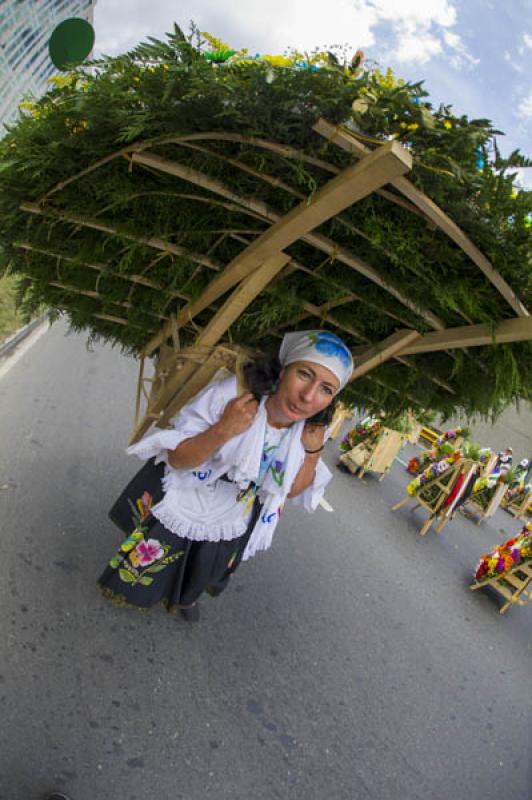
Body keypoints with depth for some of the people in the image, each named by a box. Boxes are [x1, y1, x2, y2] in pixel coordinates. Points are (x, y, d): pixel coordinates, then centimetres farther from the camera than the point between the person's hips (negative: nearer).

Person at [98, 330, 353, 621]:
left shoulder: (309, 430, -18)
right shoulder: (229, 394, -34)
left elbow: (293, 490, -6)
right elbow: (176, 459, -27)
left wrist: (313, 450, -23)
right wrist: (223, 430, -43)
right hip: (183, 509, -4)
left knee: (199, 578, 32)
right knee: (144, 570, 22)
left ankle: (184, 597, 65)